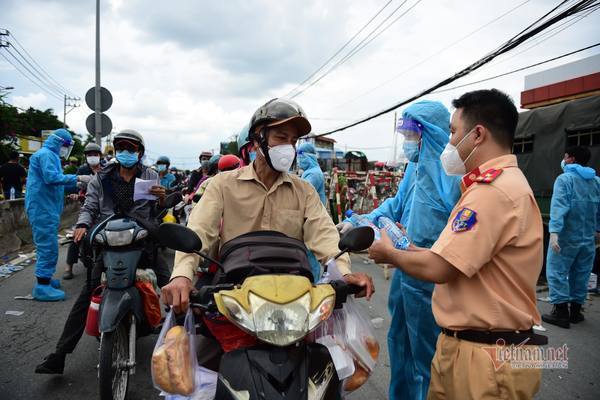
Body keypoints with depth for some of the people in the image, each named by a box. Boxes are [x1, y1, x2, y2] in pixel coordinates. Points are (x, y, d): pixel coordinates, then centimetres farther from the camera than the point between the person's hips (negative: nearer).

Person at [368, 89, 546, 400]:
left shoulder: (493, 190, -23)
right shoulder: (498, 183, 14)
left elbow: (438, 269, -23)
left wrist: (389, 254, -6)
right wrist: (410, 249, 10)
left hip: (484, 357, -9)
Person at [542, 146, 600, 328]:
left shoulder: (565, 179, -9)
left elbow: (559, 206, -21)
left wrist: (554, 231, -29)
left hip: (566, 237, -6)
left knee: (557, 272, -1)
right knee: (581, 274, 13)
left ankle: (561, 312, -4)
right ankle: (576, 310, 20)